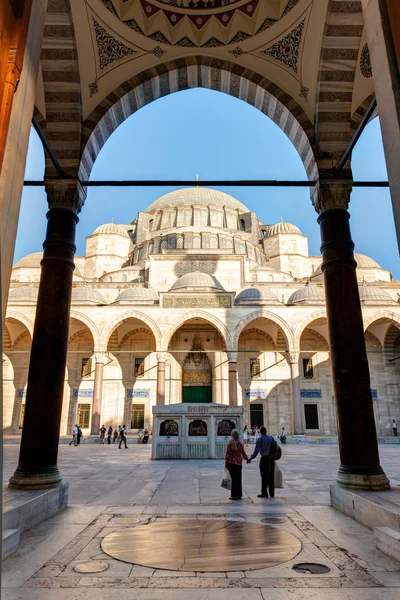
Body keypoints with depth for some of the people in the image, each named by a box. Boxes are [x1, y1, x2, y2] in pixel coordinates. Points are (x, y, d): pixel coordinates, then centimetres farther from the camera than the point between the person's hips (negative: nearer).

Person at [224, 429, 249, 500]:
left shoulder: (229, 444, -10)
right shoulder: (240, 444, -7)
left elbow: (227, 454, -7)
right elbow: (243, 453, 0)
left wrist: (226, 463, 1)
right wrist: (247, 459, 19)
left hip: (231, 463, -1)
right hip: (238, 463, 1)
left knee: (233, 479, 5)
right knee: (238, 479, 12)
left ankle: (234, 495, 6)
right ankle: (239, 495, 18)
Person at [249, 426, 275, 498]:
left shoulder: (260, 439, -10)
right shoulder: (271, 437, 5)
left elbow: (256, 451, -10)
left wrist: (250, 459, -1)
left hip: (264, 459, -5)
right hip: (271, 458, 5)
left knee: (264, 477, 2)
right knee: (271, 476, 13)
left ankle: (264, 493, 5)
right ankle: (272, 493, 19)